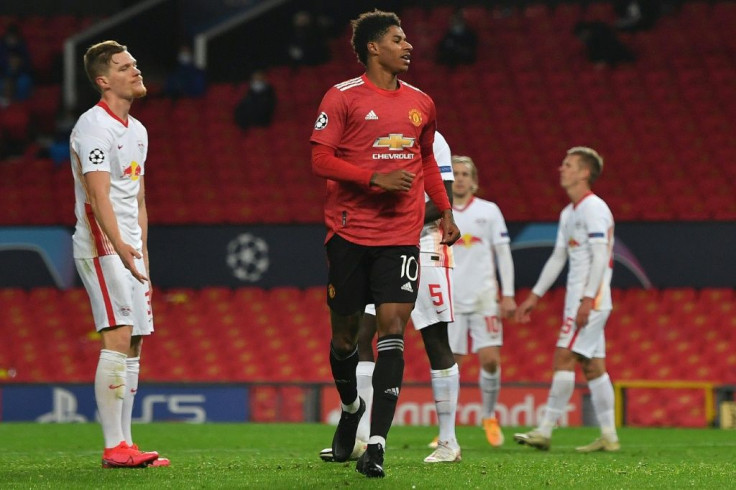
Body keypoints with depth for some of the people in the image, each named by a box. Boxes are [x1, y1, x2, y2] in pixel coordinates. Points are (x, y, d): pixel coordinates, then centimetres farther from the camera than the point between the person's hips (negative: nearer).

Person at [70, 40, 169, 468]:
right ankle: (114, 448, -18)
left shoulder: (137, 130, 17)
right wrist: (120, 246, -35)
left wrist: (143, 257, 19)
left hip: (129, 248, 9)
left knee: (134, 343, 8)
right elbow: (99, 195, -23)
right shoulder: (94, 126, -12)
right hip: (101, 245, -9)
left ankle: (126, 445, 11)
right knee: (119, 337, -17)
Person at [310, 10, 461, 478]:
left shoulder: (421, 103, 12)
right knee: (345, 331, 7)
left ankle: (376, 442, -15)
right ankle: (351, 406, 38)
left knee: (392, 326, -12)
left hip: (401, 234, 2)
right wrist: (375, 179, -18)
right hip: (350, 232, -2)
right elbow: (321, 160, -7)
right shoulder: (343, 98, -2)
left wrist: (445, 211, 17)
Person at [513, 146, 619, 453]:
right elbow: (558, 257, 24)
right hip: (577, 300, 9)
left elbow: (600, 257, -18)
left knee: (564, 358, -12)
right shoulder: (568, 213, 18)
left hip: (592, 299, -9)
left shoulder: (594, 209, -11)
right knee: (593, 366, 7)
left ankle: (545, 430, -15)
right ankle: (608, 436, 7)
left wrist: (588, 300, -25)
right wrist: (535, 296, 22)